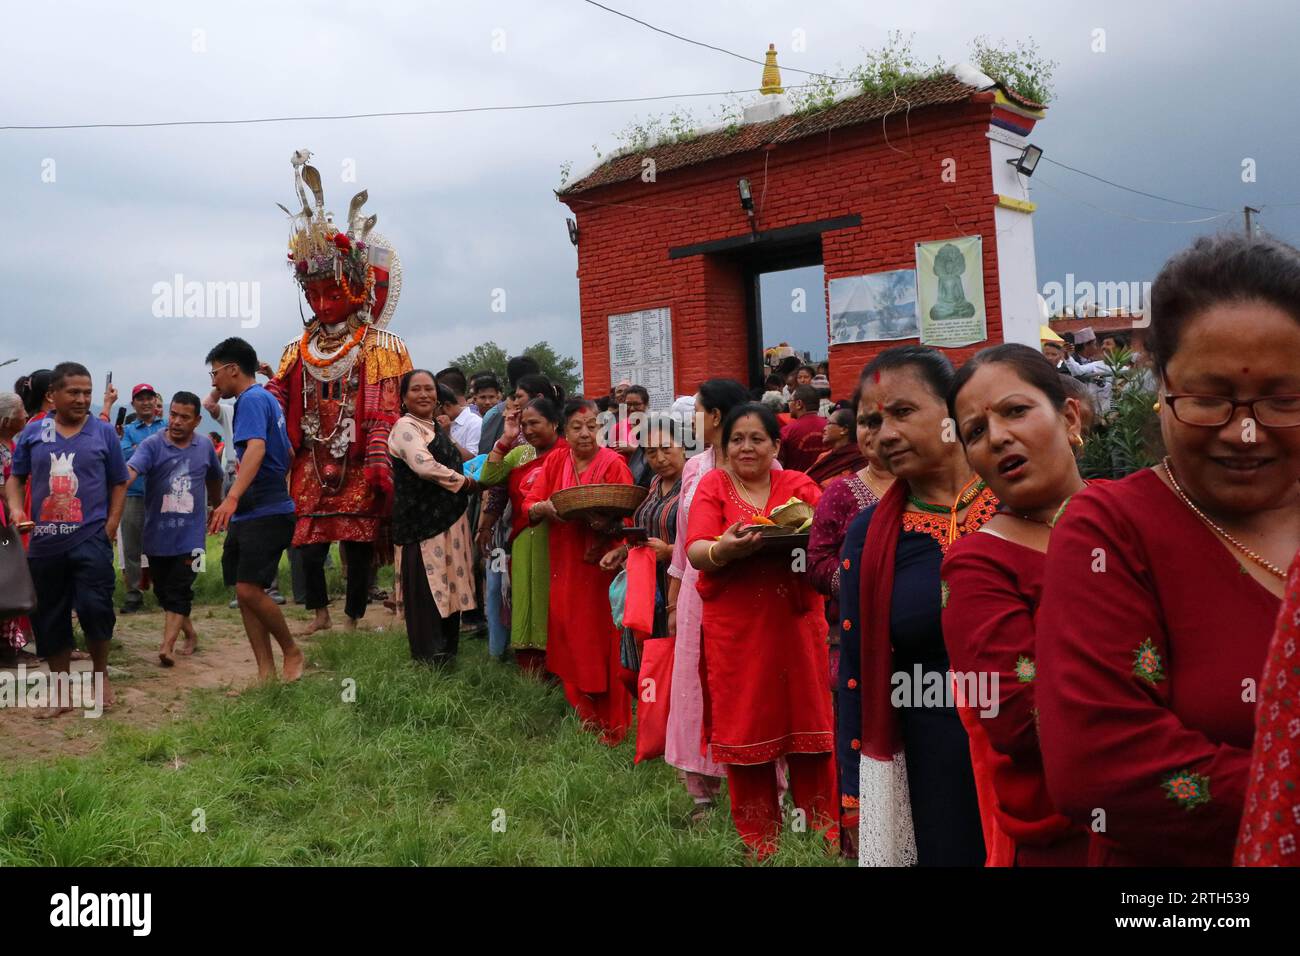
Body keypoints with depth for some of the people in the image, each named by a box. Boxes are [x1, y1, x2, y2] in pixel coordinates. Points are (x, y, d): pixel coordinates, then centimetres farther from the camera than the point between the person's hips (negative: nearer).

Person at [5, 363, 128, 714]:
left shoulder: (104, 432, 3)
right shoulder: (33, 433, 7)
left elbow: (119, 483, 7)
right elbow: (16, 477, 13)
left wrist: (110, 528, -2)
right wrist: (15, 508, -6)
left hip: (91, 540, -3)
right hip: (44, 543, 3)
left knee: (95, 607, -13)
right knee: (49, 617, 9)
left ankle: (101, 673, 12)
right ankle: (61, 691, 22)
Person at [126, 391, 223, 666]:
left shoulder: (205, 446, 1)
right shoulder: (152, 445, -8)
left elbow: (214, 478, 21)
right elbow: (130, 471, -27)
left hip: (189, 535, -1)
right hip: (157, 535, 1)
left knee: (179, 591, -9)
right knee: (163, 590, 13)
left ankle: (166, 647, -11)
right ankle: (190, 634, 32)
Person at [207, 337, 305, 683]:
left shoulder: (252, 399, -11)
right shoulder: (267, 399, 19)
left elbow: (256, 448, -29)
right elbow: (288, 453, 29)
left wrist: (232, 498, -41)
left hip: (265, 514, -10)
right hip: (248, 514, 10)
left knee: (249, 589, -15)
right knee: (244, 591, 5)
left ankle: (292, 651, 5)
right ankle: (266, 673, 7)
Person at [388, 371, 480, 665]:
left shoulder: (438, 428, 18)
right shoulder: (405, 427, -9)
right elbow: (425, 466, -23)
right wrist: (466, 483, -12)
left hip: (449, 519, 9)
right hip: (422, 522, -9)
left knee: (449, 586, 13)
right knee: (427, 590, -5)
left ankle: (447, 651, 24)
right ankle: (429, 658, 3)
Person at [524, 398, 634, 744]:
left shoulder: (613, 464, -6)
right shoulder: (555, 462, 8)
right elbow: (529, 505, 2)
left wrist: (604, 520, -31)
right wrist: (545, 507, -20)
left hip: (603, 564, -4)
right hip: (566, 566, 4)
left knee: (602, 641, -2)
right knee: (570, 638, 8)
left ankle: (610, 722, 10)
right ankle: (582, 711, 24)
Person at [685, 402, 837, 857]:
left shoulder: (798, 484, 8)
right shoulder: (713, 485, 3)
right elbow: (695, 550, -9)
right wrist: (722, 550, -31)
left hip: (796, 624, 1)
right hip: (735, 628, -1)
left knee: (806, 718, 6)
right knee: (746, 725, 6)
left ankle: (823, 828, 23)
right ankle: (757, 838, 21)